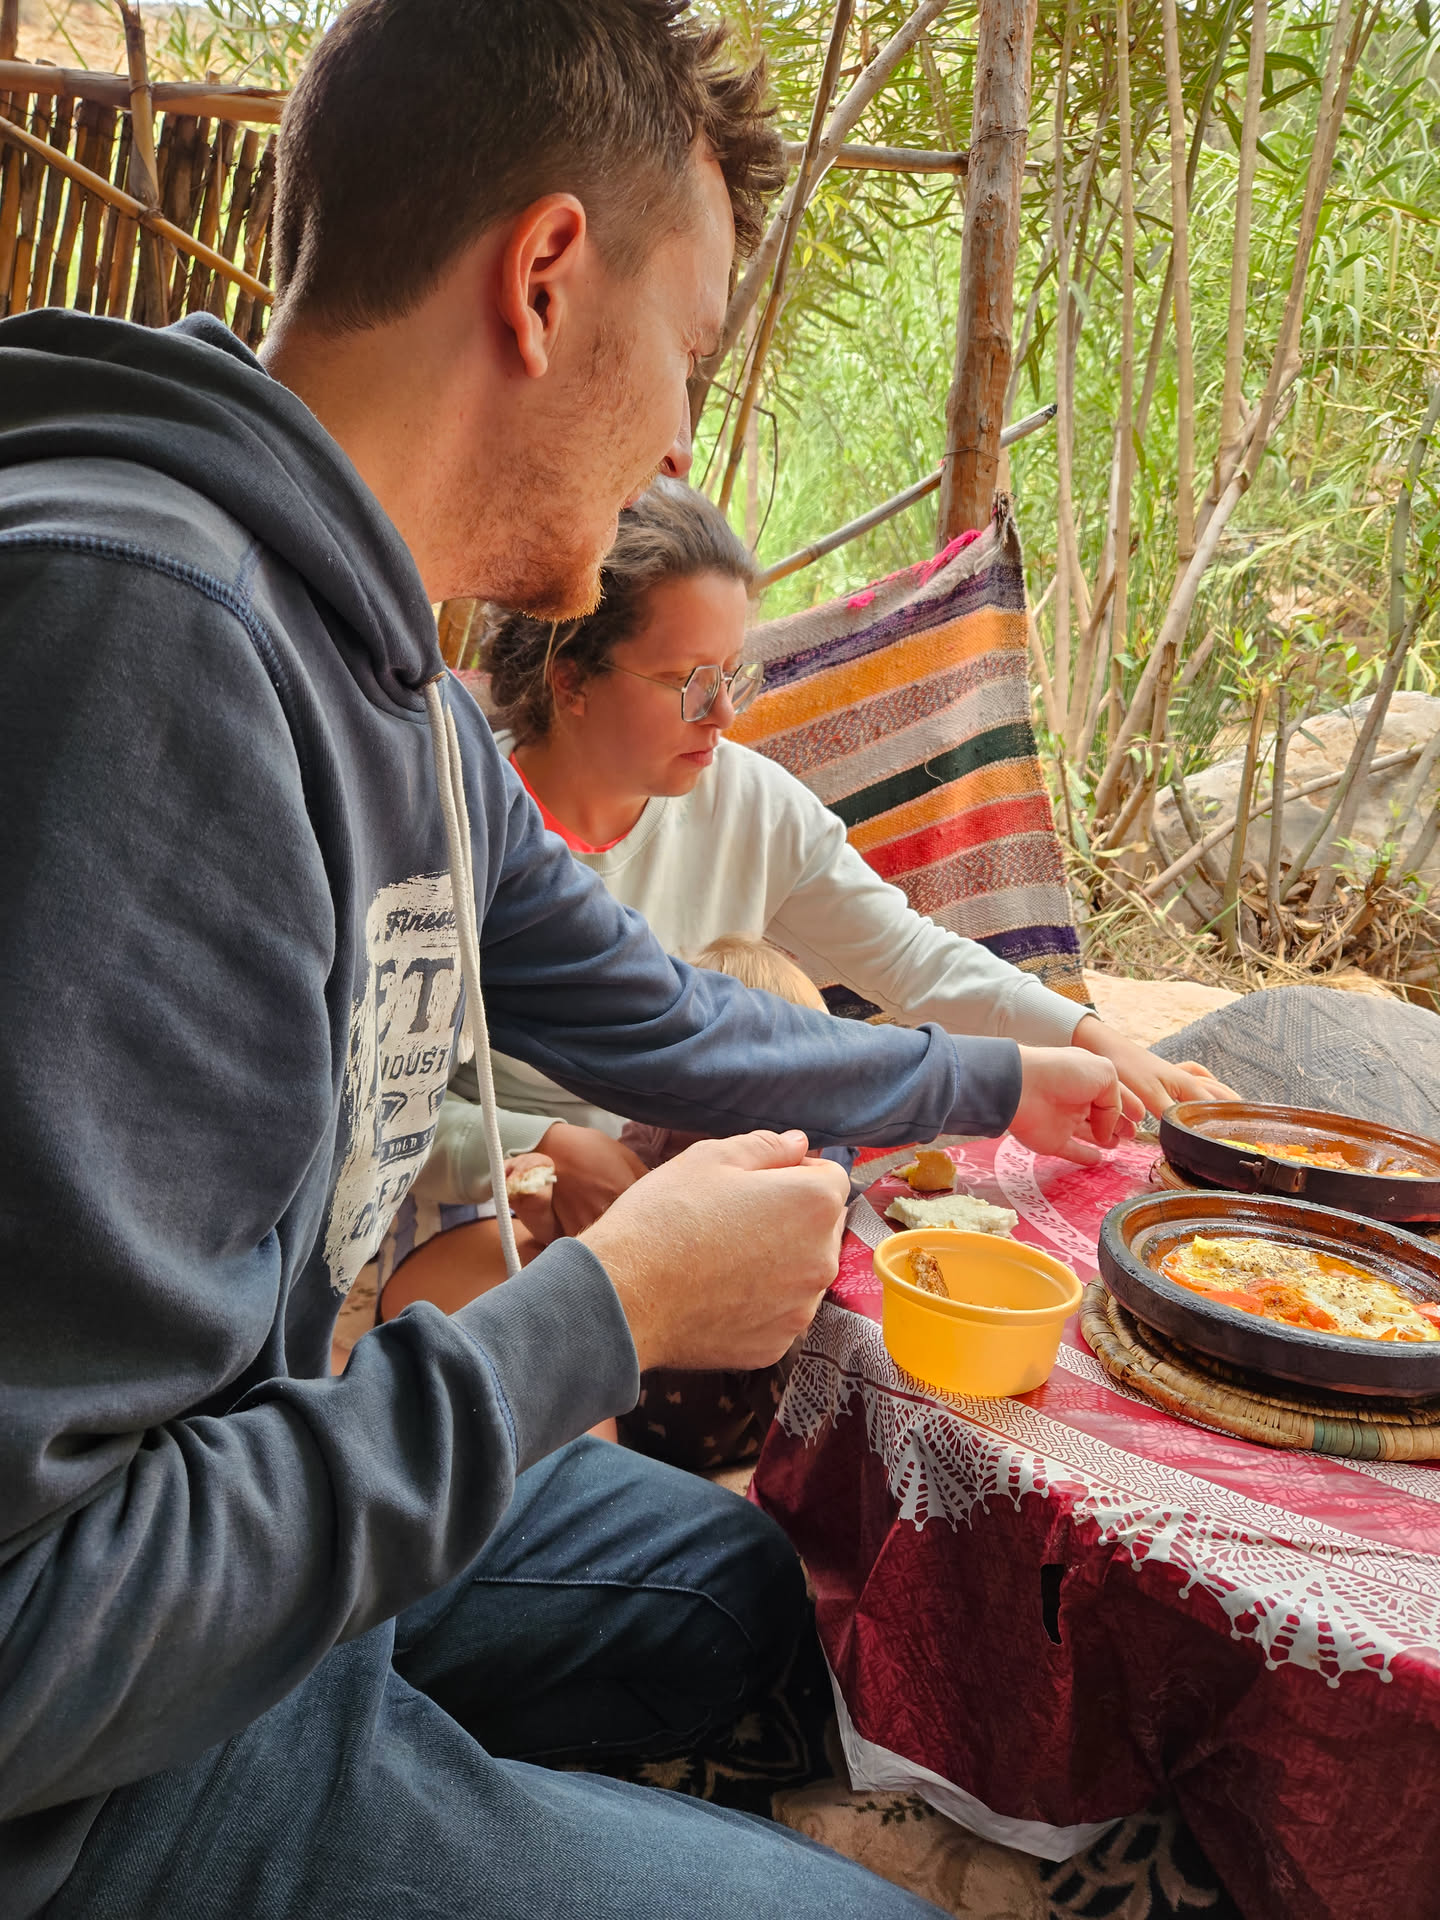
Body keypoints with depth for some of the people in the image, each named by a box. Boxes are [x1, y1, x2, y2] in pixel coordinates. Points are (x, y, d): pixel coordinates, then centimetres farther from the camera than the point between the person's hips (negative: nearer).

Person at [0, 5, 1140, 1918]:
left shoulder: (399, 689, 2)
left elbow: (651, 1022, 17)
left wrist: (994, 1081, 28)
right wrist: (613, 1310, -21)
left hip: (273, 1520, 9)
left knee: (732, 1584, 23)